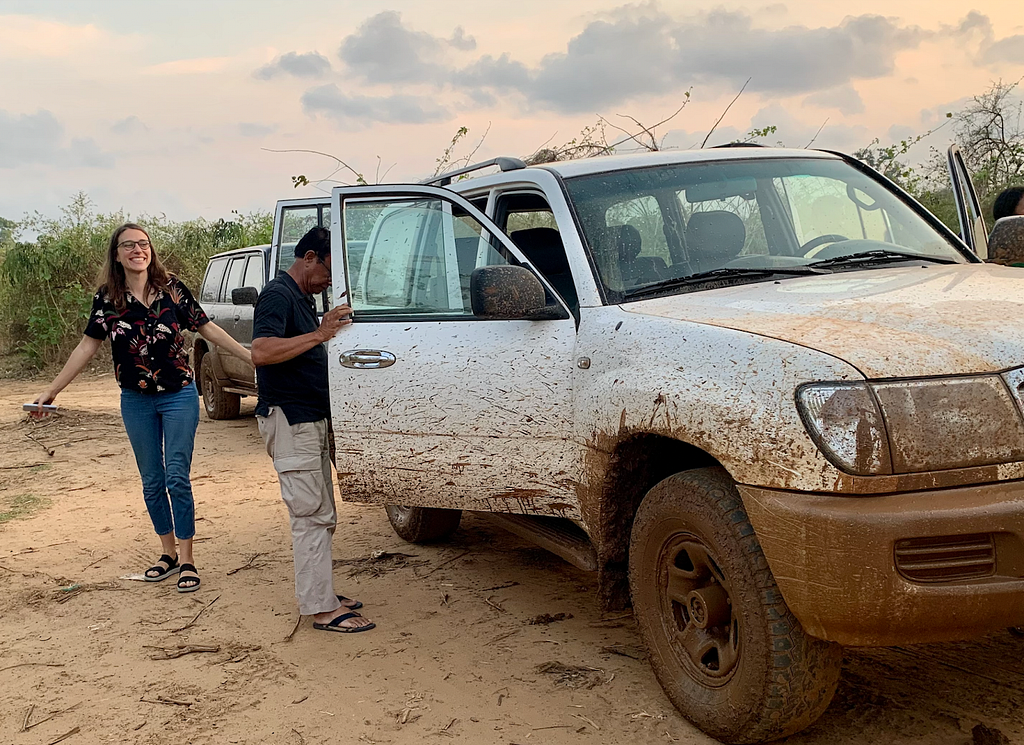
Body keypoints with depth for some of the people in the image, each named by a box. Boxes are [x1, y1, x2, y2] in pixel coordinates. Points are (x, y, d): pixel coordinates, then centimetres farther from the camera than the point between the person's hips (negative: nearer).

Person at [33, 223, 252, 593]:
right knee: (152, 482, 9)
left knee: (177, 477, -5)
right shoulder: (106, 298, -1)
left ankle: (187, 560, 4)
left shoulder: (171, 288, -5)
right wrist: (51, 390, 3)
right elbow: (88, 345, 4)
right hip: (136, 402, 2)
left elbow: (206, 327, 1)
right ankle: (168, 554, 24)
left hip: (179, 396, -2)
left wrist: (250, 355, -1)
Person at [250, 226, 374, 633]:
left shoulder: (303, 298, 18)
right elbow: (261, 352, -28)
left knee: (322, 515, 15)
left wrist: (329, 329, 10)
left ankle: (319, 591, 25)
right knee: (311, 515, -8)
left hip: (312, 419, 10)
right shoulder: (278, 295, -13)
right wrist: (319, 334, -27)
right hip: (290, 420, -10)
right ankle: (322, 609, -4)